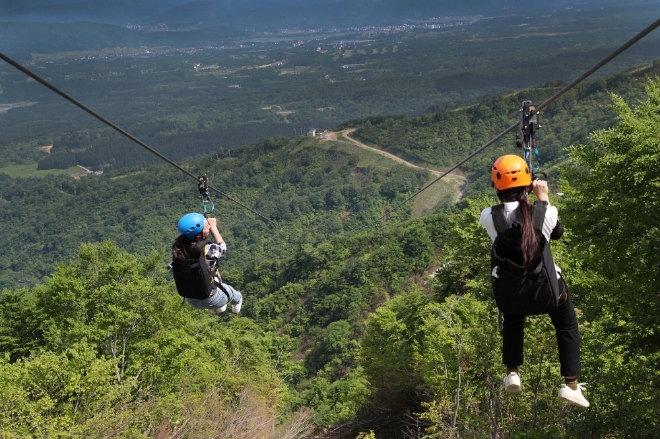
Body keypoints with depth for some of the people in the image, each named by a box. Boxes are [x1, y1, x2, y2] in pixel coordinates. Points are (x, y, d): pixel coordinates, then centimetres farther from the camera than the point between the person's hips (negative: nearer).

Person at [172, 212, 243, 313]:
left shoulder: (177, 247, -20)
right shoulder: (208, 250, -33)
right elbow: (222, 247, -8)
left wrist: (205, 223, 6)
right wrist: (214, 227, 2)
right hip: (210, 300, -4)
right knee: (231, 291, 30)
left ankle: (221, 306, 58)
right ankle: (237, 301, 62)